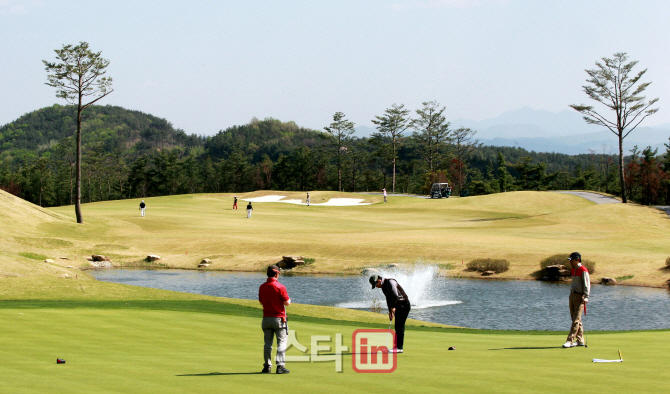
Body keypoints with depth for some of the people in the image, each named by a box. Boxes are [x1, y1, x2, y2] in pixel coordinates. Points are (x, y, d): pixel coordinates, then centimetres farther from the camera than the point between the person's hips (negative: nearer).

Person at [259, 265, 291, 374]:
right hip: (279, 318, -5)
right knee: (281, 342, 0)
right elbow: (287, 302, -11)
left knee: (267, 343, 10)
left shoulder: (262, 287, 4)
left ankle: (267, 366, 9)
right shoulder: (280, 287, -13)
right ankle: (280, 366, -6)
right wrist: (289, 300, 11)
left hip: (266, 318, 5)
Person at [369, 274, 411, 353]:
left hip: (404, 305, -10)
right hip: (398, 306, 10)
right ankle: (397, 346, 13)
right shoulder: (384, 286, 14)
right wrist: (390, 311, 14)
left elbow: (395, 295, -27)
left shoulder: (390, 282, -16)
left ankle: (399, 348, -12)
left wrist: (393, 307, -23)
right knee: (398, 327, 10)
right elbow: (388, 299, 21)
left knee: (400, 326, -11)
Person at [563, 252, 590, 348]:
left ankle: (570, 341, -14)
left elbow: (587, 284, -14)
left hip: (580, 297, -9)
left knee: (576, 320, -10)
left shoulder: (583, 270, -10)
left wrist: (586, 297, -21)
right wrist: (572, 294, 19)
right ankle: (580, 340, 14)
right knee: (575, 319, 9)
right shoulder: (573, 270, 16)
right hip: (572, 295, 9)